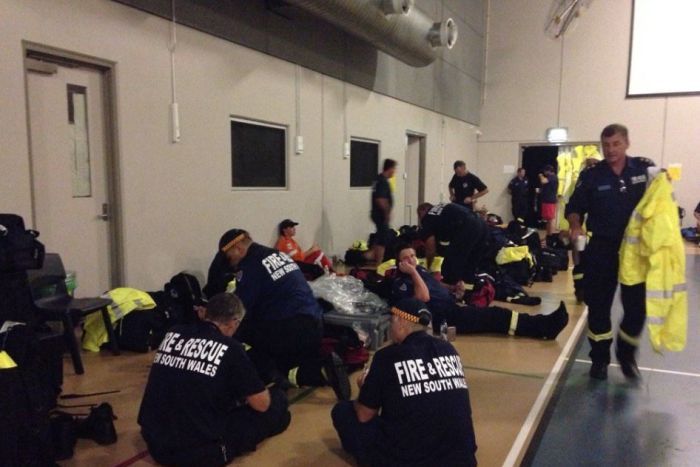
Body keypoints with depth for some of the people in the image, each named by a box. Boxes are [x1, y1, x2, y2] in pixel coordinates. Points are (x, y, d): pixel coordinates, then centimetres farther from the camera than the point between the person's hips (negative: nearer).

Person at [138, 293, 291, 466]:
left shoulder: (173, 333, 2)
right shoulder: (230, 348, -12)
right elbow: (262, 404, -2)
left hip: (156, 444, 6)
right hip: (199, 451, -6)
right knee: (278, 401, 6)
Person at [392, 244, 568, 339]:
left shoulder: (421, 269, 17)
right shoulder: (399, 283, -7)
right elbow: (423, 297, -22)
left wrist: (453, 288, 13)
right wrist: (413, 272, -21)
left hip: (452, 306, 8)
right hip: (441, 316, -8)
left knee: (493, 313, -9)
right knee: (493, 316, -16)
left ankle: (544, 325, -14)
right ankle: (544, 327, -17)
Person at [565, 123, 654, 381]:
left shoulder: (645, 168, -2)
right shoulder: (591, 175, -5)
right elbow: (575, 207, 1)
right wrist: (575, 226, -18)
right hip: (602, 248, -1)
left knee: (637, 306, 6)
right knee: (598, 305, 6)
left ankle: (626, 354, 30)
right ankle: (600, 358, 23)